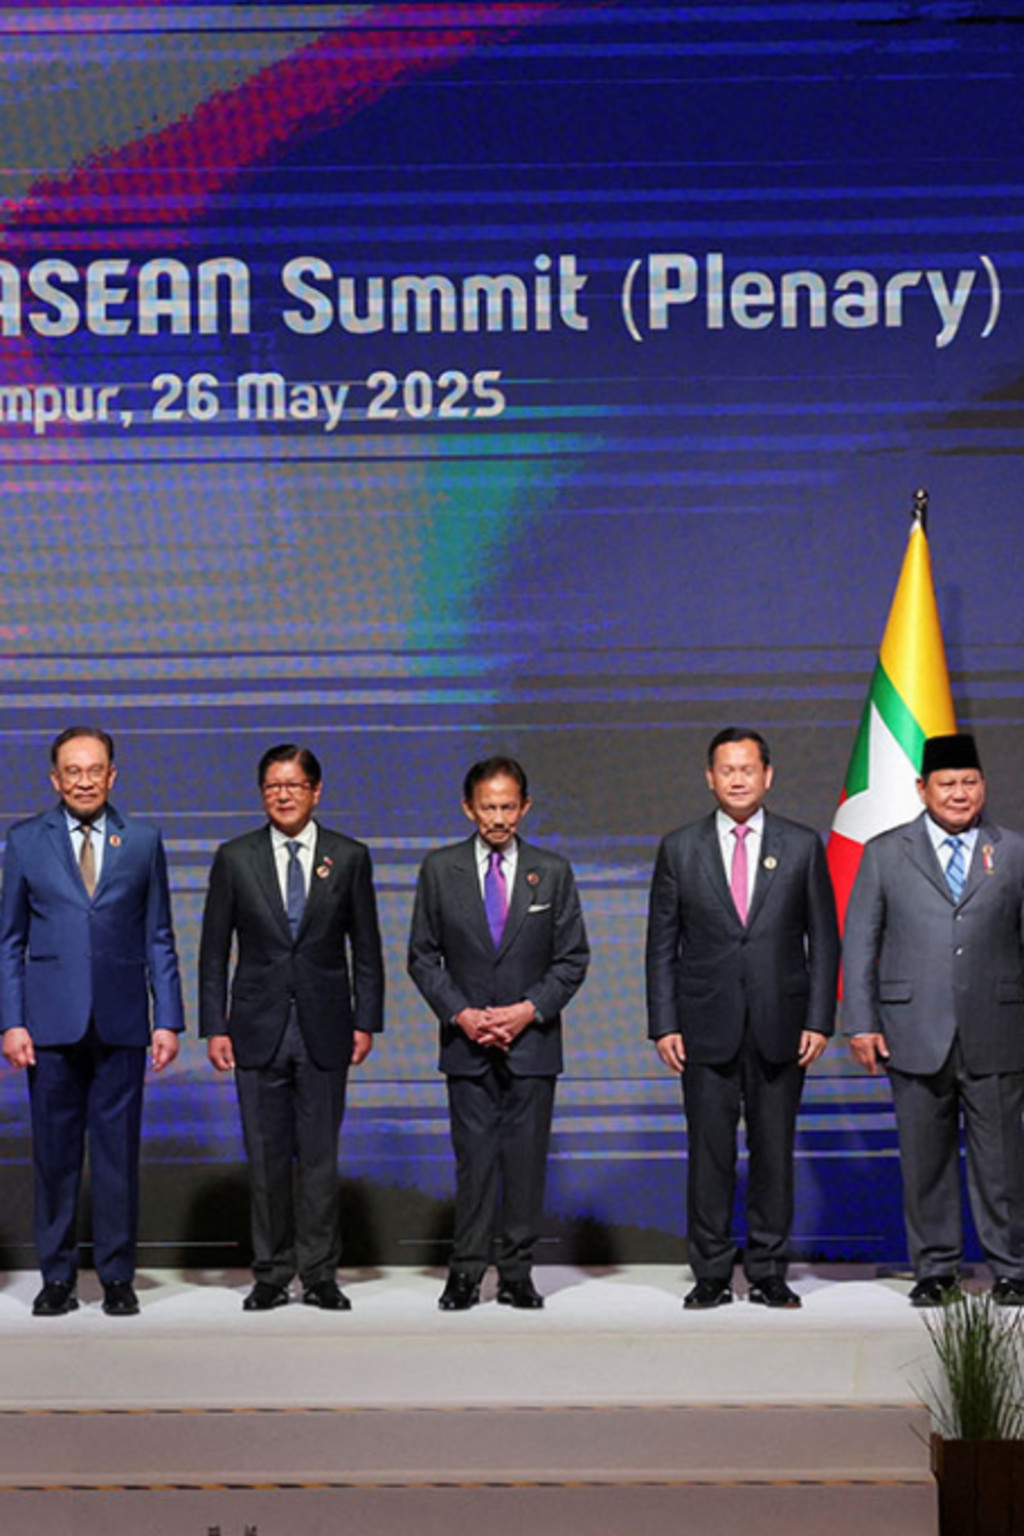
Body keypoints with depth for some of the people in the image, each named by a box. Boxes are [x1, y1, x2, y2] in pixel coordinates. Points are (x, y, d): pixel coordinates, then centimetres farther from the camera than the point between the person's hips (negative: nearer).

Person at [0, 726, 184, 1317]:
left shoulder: (143, 841, 7)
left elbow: (159, 938, 8)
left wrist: (169, 1020, 1)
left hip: (121, 1023, 0)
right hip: (51, 1023, 0)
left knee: (118, 1153, 3)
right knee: (55, 1154, 4)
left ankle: (118, 1278, 12)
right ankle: (58, 1278, 14)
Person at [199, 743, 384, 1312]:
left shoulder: (349, 857, 4)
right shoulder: (235, 858, 4)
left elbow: (366, 948, 6)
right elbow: (214, 949, 5)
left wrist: (366, 1022, 0)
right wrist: (214, 1027, -1)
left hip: (324, 1029, 0)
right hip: (258, 1028, 0)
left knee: (320, 1155, 2)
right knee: (266, 1157, 4)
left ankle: (320, 1275, 9)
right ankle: (271, 1275, 12)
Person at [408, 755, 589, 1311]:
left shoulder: (552, 871, 4)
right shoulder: (440, 869, 4)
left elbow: (572, 958, 5)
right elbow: (423, 955, 5)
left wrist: (530, 1009, -9)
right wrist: (460, 1014, -8)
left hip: (532, 1040, 0)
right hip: (467, 1043, 0)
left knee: (526, 1157, 1)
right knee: (474, 1157, -2)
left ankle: (517, 1274, 8)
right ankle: (465, 1273, 4)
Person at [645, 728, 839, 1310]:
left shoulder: (802, 846, 5)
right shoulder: (680, 848, 5)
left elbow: (824, 939, 6)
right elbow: (662, 945, 6)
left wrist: (819, 1021, -2)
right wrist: (663, 1025, -2)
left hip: (779, 1026, 0)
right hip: (707, 1026, 0)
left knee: (775, 1150, 4)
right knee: (710, 1152, 1)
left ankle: (770, 1273, 13)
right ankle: (712, 1274, 9)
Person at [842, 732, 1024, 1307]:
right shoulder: (886, 853, 7)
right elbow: (859, 941, 7)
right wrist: (861, 1023, -1)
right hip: (915, 1035, 0)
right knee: (925, 1156, 6)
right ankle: (935, 1269, 17)